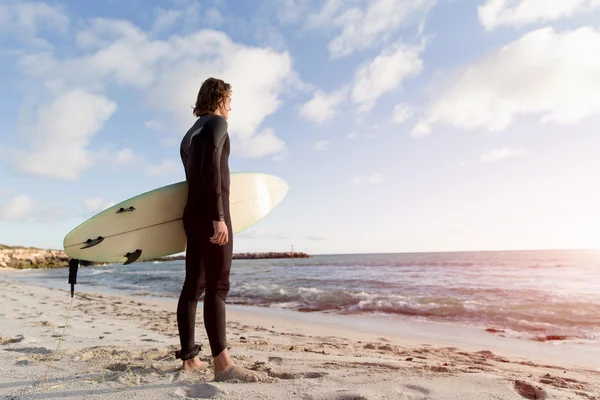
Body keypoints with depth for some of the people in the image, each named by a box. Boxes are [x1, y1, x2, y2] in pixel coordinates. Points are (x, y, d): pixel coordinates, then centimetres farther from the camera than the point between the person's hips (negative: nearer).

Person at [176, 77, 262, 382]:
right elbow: (210, 169, -18)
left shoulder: (190, 134, 25)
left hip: (193, 214, 9)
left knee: (194, 286, 7)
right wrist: (218, 217, -25)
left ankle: (189, 358, 13)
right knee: (217, 286, -13)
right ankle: (222, 363, -14)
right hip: (210, 213, -9)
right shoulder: (215, 122, -3)